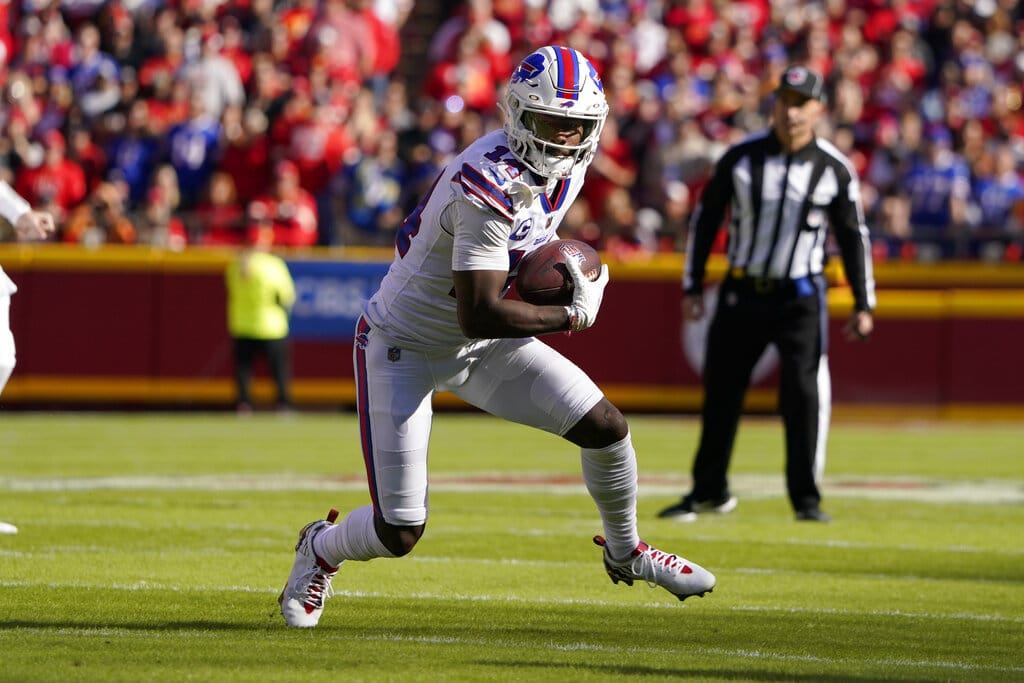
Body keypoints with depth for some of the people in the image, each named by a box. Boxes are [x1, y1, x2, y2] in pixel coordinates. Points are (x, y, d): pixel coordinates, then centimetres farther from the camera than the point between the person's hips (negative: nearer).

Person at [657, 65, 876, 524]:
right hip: (741, 293, 2)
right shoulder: (740, 158, -1)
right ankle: (709, 491, 20)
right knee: (720, 390, 6)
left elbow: (853, 237, 4)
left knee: (804, 392, -10)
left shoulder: (835, 169, -2)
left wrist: (863, 305, 0)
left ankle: (806, 499, -1)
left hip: (800, 297, -2)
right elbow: (706, 219, 6)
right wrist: (692, 287, 3)